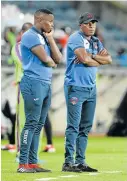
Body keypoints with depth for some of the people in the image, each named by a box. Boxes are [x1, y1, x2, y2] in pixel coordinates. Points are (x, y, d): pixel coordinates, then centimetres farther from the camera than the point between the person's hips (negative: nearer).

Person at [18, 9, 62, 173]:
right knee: (31, 123, -10)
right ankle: (23, 164, -10)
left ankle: (32, 162, 9)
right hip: (34, 83, -9)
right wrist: (52, 63, 5)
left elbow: (57, 59, 11)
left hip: (46, 84, 9)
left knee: (39, 124, 7)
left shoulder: (45, 37, 20)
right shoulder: (30, 36, -9)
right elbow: (46, 59, -17)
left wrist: (50, 38, 6)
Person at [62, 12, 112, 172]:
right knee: (73, 126, -9)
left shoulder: (96, 42, 16)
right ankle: (68, 162, -9)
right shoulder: (76, 38, -7)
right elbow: (84, 59, -21)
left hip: (91, 88, 8)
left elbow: (109, 59, 5)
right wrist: (99, 60, -4)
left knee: (86, 127, 8)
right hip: (76, 88, -8)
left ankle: (80, 162, 12)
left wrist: (91, 56, -10)